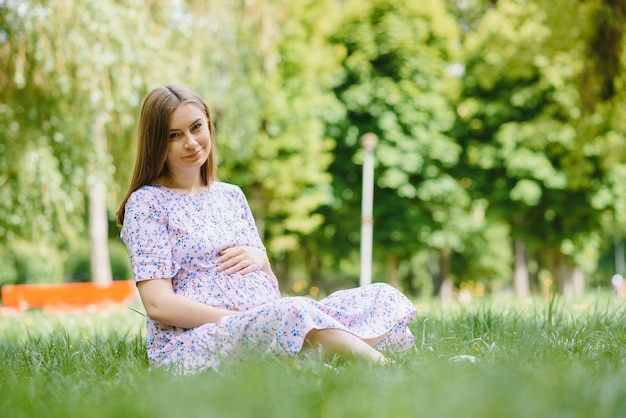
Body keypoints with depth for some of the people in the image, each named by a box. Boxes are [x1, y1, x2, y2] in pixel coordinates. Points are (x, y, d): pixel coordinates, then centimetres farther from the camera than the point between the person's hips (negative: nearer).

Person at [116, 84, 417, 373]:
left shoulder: (231, 195, 20)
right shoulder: (147, 203, 2)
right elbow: (158, 303, -9)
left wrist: (260, 259, -1)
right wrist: (243, 321, -17)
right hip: (189, 341, -7)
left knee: (384, 297, -10)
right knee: (293, 311, -39)